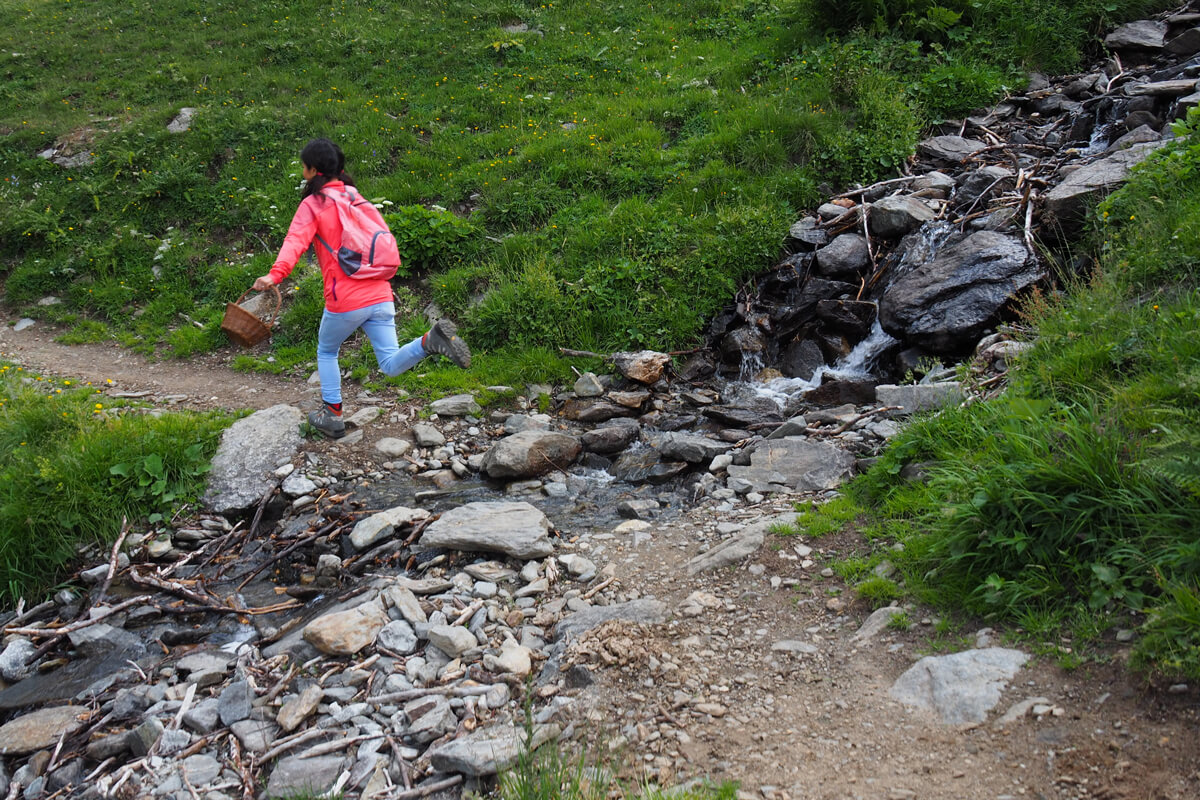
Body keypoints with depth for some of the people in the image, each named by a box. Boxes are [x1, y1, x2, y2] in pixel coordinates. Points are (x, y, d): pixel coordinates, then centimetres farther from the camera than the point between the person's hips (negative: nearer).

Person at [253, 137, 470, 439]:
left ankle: (333, 416, 24)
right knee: (391, 365, 2)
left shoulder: (313, 205, -3)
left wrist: (275, 275, -34)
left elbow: (296, 241, -21)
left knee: (326, 352, 22)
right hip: (380, 295, 5)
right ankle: (430, 340, -24)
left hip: (345, 301, -5)